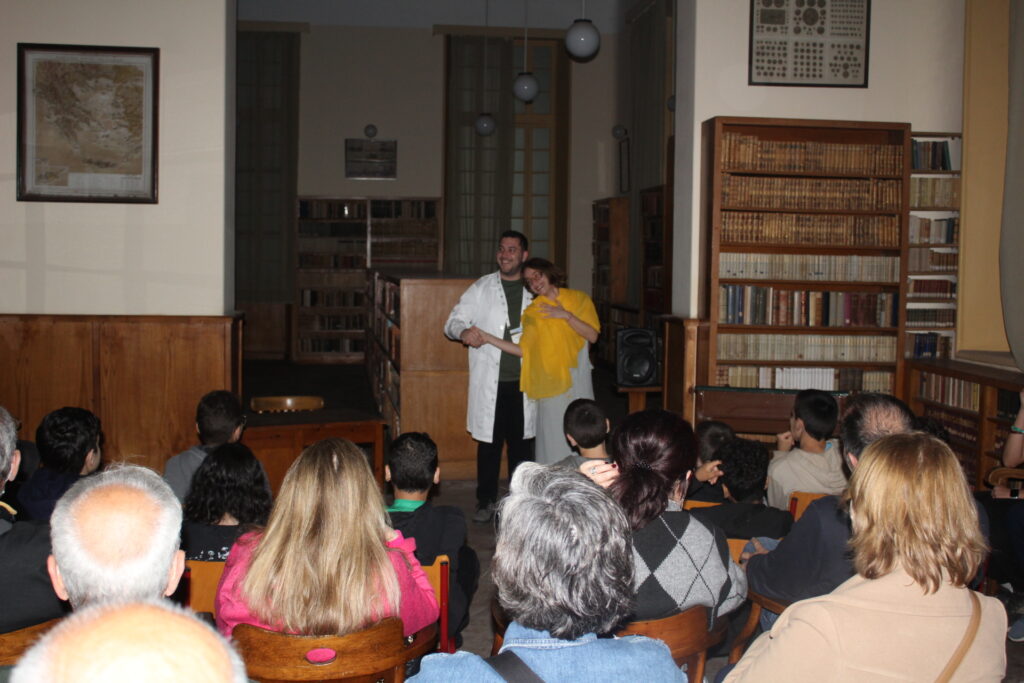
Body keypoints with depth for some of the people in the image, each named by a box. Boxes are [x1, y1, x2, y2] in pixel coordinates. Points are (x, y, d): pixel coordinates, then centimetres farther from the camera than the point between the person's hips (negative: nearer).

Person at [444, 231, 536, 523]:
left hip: (523, 381, 2)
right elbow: (453, 322, 0)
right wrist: (464, 332, -22)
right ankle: (486, 502, 15)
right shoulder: (481, 288, 4)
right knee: (489, 442, 3)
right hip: (490, 381, -2)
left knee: (521, 442, 8)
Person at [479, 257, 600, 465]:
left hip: (577, 379, 0)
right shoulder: (532, 312, 6)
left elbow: (593, 335, -4)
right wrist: (487, 338, -9)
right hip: (550, 383, 0)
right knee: (553, 439, -2)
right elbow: (523, 350, -3)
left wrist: (566, 315, -13)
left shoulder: (578, 299, 5)